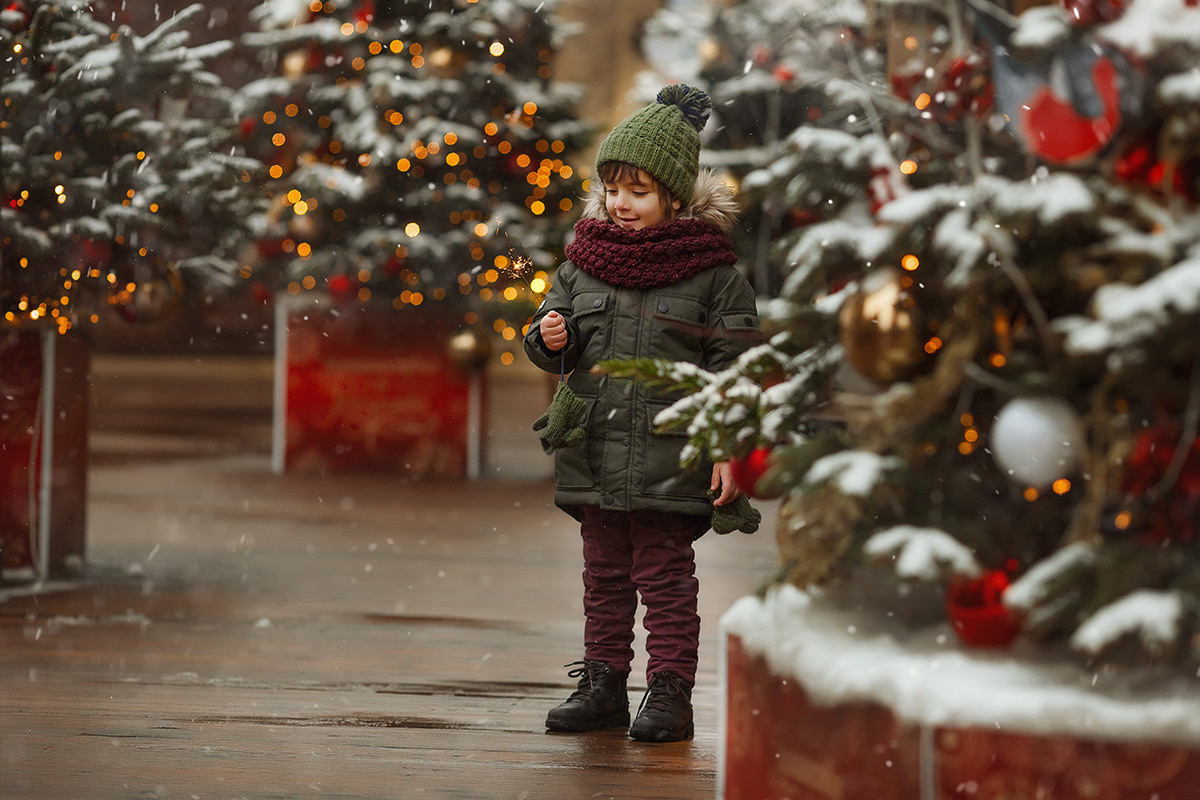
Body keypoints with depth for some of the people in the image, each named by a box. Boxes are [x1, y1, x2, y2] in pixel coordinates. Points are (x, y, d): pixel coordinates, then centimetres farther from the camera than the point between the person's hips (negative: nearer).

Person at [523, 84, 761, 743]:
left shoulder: (712, 273, -5)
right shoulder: (584, 261, 7)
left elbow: (730, 367, -5)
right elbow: (559, 345, 16)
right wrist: (551, 339, -8)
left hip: (669, 461, -5)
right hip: (594, 456, 5)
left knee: (665, 578, 0)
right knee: (604, 575, 14)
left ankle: (670, 691, 6)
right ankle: (603, 684, 22)